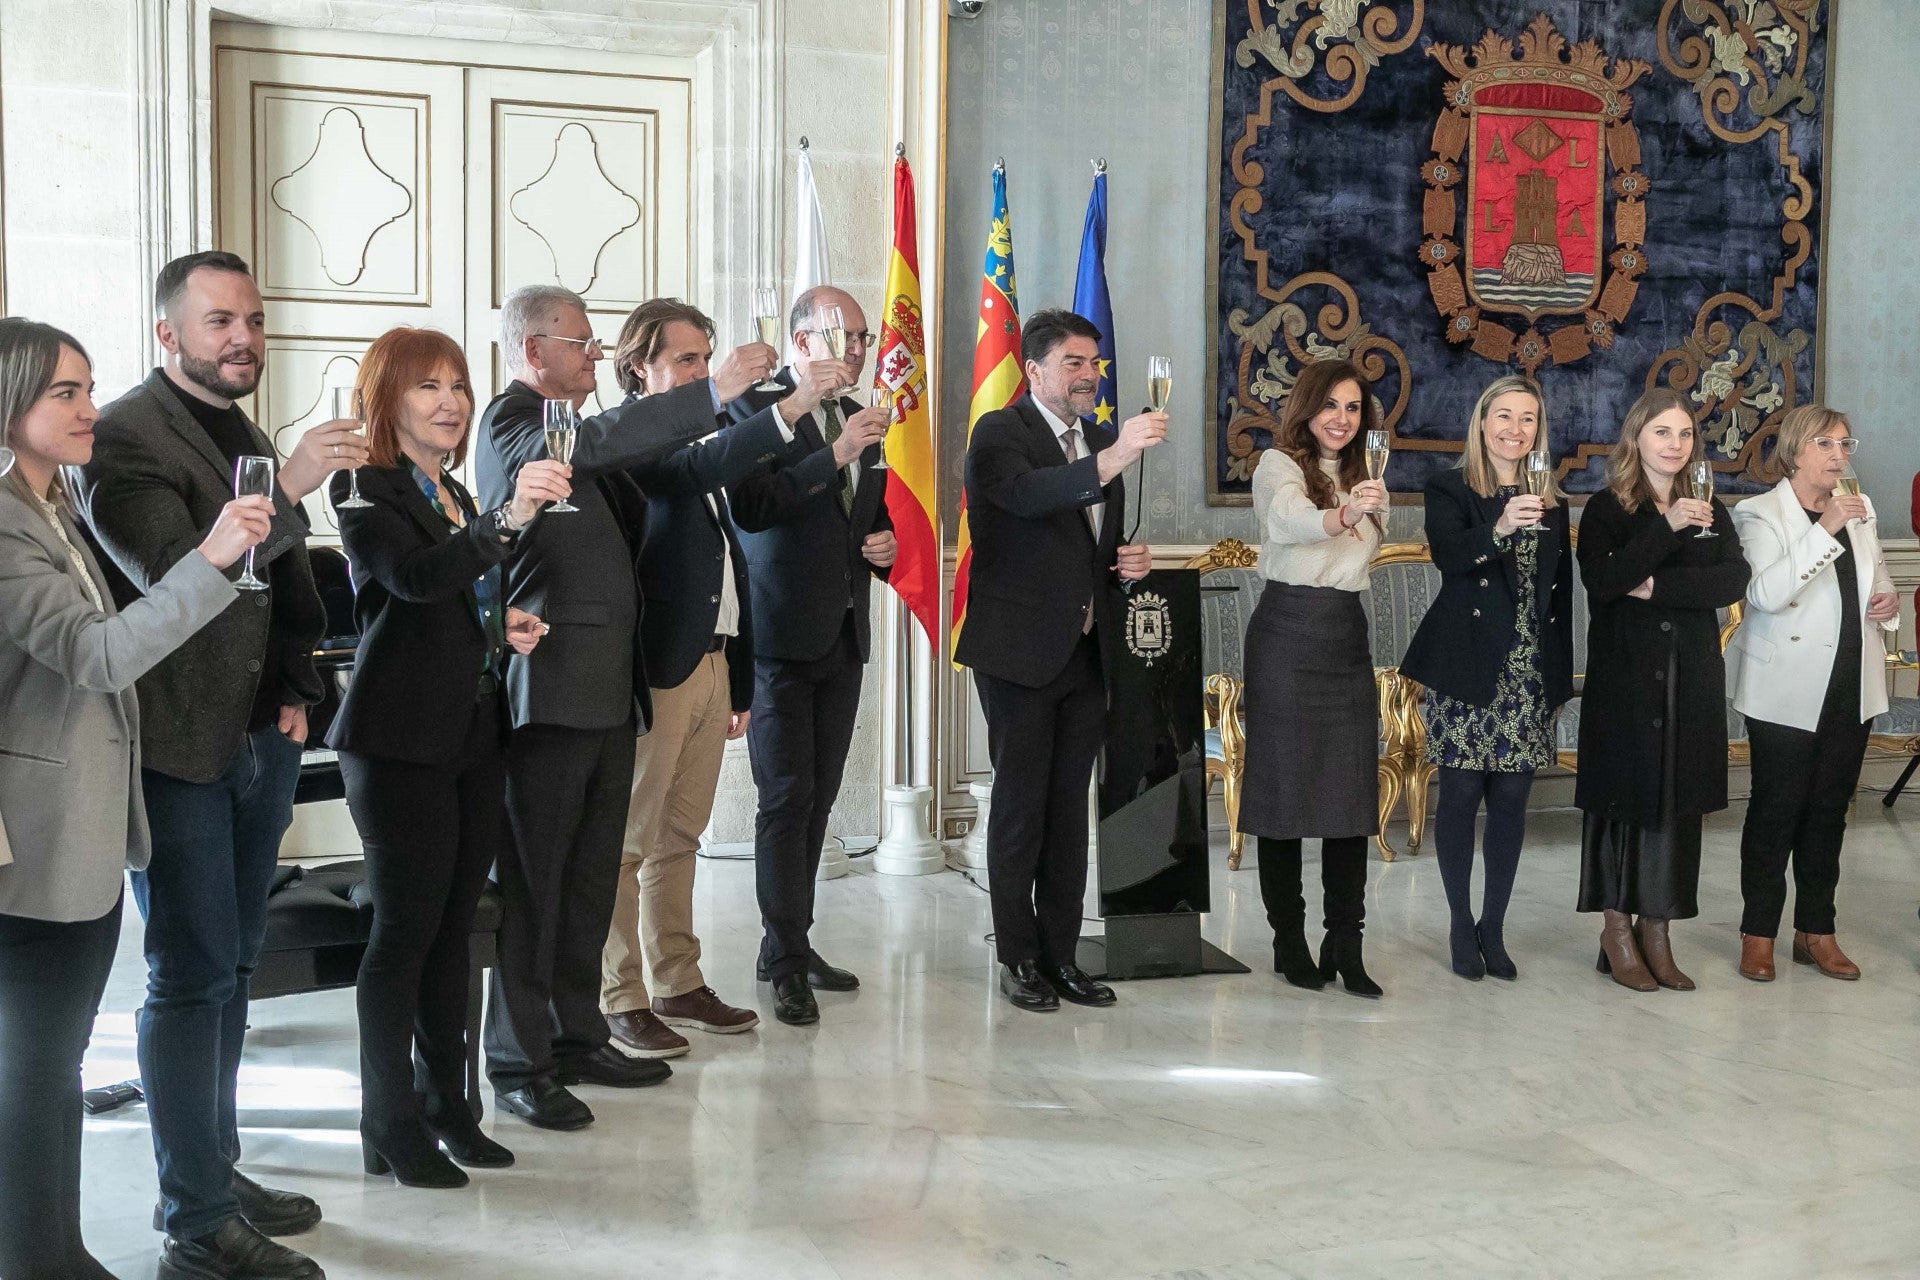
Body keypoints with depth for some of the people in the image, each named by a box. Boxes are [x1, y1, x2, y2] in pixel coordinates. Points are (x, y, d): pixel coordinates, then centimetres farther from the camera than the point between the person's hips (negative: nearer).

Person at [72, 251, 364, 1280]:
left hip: (259, 739, 8)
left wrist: (295, 691, 10)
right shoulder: (125, 436, -11)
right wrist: (285, 491, -32)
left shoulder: (247, 438, 15)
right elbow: (174, 575, -24)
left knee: (230, 965, 15)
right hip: (179, 748, -8)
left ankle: (214, 1169, 27)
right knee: (193, 978, -4)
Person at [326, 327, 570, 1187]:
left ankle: (446, 1106, 20)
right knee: (405, 928, -3)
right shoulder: (366, 489, -8)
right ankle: (391, 1127, 6)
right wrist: (507, 521, -39)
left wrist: (503, 627, 8)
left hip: (472, 733, 8)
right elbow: (415, 578, -27)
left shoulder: (454, 494, 18)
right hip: (401, 739, -8)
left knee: (452, 926, 11)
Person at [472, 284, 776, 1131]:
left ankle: (576, 1038, 24)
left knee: (590, 879, 14)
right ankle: (520, 1064, 5)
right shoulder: (512, 423, -8)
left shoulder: (562, 427, 20)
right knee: (534, 884, -2)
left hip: (607, 690, 9)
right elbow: (596, 441, -28)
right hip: (551, 688, -9)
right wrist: (712, 392, -29)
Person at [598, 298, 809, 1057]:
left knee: (680, 836, 15)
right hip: (655, 666, -8)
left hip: (711, 661, 8)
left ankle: (676, 982, 23)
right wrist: (790, 408, -37)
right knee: (629, 840, 0)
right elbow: (699, 468, -30)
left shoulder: (702, 441, 18)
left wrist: (740, 682, 18)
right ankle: (621, 1000, 6)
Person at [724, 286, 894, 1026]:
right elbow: (750, 508, -22)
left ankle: (788, 944, 23)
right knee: (787, 798, -6)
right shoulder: (757, 408, -8)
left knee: (817, 798, 12)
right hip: (782, 637, -7)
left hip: (842, 637, 7)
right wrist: (835, 455, -25)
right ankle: (788, 963, 1)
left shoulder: (860, 420, 15)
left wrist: (884, 545, 5)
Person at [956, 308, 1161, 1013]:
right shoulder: (1000, 432, -7)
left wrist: (1129, 563, 4)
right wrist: (1111, 459, -42)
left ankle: (1061, 955, 19)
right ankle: (1017, 959, 11)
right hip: (1020, 655, -7)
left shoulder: (1098, 442, 15)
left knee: (1069, 809, 11)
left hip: (1085, 655, 7)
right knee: (1020, 809, 1)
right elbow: (1026, 494, -30)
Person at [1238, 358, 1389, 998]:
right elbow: (1290, 518, -29)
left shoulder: (1363, 477, 16)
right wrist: (1343, 516, -48)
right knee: (1286, 788, -2)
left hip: (1348, 638, 6)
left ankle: (1345, 945, 6)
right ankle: (1288, 940, 9)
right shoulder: (1279, 465, -6)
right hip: (1287, 636, -6)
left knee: (1353, 794, 1)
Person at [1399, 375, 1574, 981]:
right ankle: (1461, 927, 12)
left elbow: (1560, 594, 14)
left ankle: (1493, 929, 14)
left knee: (1511, 799, 5)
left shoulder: (1550, 502, 13)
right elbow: (1447, 554, -20)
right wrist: (1498, 529, -38)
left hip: (1528, 674, 4)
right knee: (1461, 794, 0)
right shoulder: (1450, 490, 0)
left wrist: (1559, 677, 10)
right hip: (1468, 669, -4)